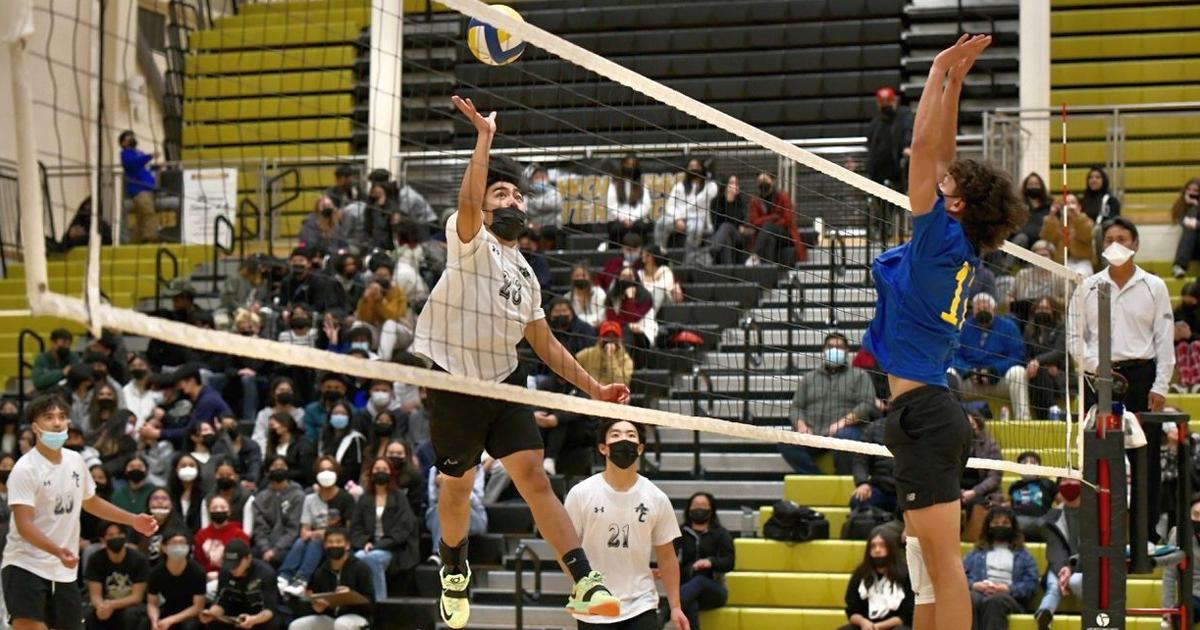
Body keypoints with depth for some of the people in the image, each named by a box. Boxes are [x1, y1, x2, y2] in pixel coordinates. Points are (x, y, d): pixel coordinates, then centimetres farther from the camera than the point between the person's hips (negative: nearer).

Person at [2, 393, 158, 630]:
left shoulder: (75, 460, 7)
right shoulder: (26, 469, -16)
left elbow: (89, 502, 25)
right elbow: (24, 525, -24)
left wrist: (133, 520, 18)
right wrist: (58, 551, -39)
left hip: (64, 570, 7)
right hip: (26, 566, -7)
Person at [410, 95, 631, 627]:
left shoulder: (524, 271, 15)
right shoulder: (471, 240, -4)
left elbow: (545, 344, 22)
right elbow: (467, 201, -28)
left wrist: (593, 388, 17)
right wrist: (484, 138, -33)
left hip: (504, 382, 4)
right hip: (454, 381, -4)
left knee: (533, 476, -10)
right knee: (457, 485, 8)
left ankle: (584, 583, -18)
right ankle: (454, 569, 35)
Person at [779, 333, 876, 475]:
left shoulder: (859, 375, 16)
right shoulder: (809, 378, 26)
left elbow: (867, 404, 2)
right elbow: (796, 407, 18)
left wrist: (844, 421, -15)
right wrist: (801, 425, -5)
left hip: (845, 429, -3)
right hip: (812, 435, 3)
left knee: (844, 436, -39)